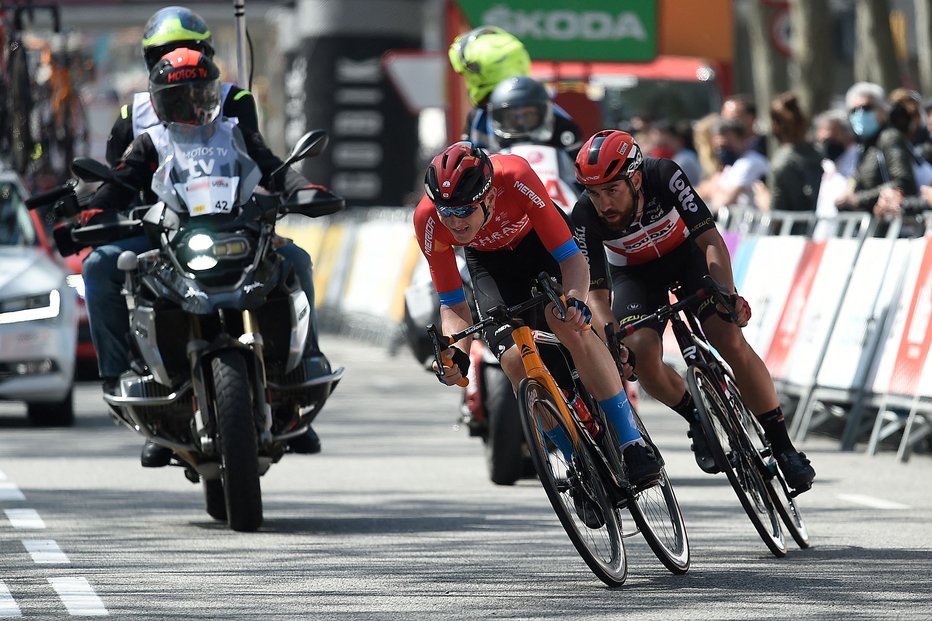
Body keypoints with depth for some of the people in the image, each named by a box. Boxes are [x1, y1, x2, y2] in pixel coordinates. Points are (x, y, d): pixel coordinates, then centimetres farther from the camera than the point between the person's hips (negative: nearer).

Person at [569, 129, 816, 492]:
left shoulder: (664, 176, -34)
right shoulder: (586, 217, -30)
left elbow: (711, 241, -32)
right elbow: (596, 293, -26)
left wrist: (727, 295, -46)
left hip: (687, 252, -1)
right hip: (635, 273, 1)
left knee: (732, 342, -18)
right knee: (642, 356, -24)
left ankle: (783, 447, -7)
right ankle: (696, 419, 5)